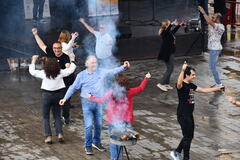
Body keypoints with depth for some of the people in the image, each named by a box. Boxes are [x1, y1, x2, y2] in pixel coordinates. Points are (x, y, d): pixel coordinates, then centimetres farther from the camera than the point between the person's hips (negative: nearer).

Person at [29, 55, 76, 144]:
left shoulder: (43, 73, -14)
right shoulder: (60, 73, -11)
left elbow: (32, 71, -2)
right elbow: (71, 69, -1)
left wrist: (33, 61, 11)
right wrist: (72, 60, 14)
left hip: (47, 95, -2)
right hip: (58, 94, 2)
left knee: (46, 117, 10)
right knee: (57, 116, 16)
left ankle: (48, 136, 1)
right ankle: (60, 134, 1)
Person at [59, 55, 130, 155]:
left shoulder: (102, 72, 1)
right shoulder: (81, 75, -3)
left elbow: (113, 71, -4)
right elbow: (73, 87, 3)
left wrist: (123, 67, -19)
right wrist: (65, 98, -2)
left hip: (99, 103, 3)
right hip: (87, 103, -3)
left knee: (99, 124, 12)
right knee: (88, 125, -5)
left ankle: (96, 142, 32)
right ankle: (88, 146, 10)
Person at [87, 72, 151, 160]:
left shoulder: (111, 93, -14)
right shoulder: (130, 92, -7)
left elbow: (100, 100, -2)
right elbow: (141, 88, 9)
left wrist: (91, 97, 16)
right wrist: (146, 78, 24)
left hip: (113, 121, -2)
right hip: (124, 120, 2)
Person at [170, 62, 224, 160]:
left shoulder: (191, 85, 10)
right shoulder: (181, 85, -17)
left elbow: (203, 90, 21)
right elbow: (179, 83, -43)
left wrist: (217, 88, 21)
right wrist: (183, 70, -56)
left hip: (189, 115, 9)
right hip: (183, 115, -9)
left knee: (189, 136, 17)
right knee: (187, 137, -1)